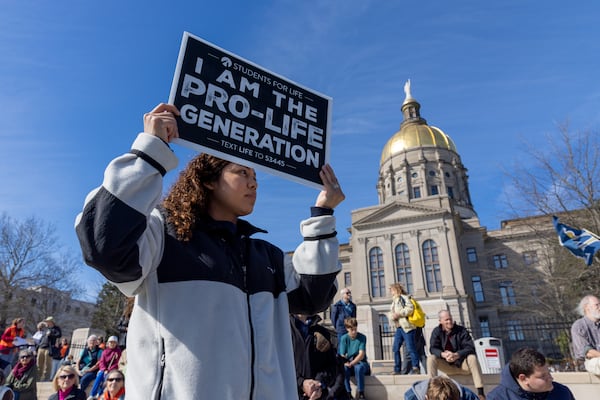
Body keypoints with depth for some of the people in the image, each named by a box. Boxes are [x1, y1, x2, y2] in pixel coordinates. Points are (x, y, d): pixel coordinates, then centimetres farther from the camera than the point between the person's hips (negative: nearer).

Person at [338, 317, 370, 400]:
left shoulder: (362, 337, -8)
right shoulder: (344, 338, -3)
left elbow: (361, 355, -17)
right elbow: (342, 356, -6)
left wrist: (351, 364, -29)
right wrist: (345, 362, -27)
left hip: (360, 362, -1)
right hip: (348, 363, 2)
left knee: (358, 367, -37)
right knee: (343, 368, -33)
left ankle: (360, 393, -23)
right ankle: (347, 393, -22)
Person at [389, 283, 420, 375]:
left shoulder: (403, 297, -2)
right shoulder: (394, 301, 24)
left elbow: (410, 308, -17)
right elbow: (390, 313, 21)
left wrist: (399, 314, -17)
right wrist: (391, 316, -2)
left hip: (407, 326, -9)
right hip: (399, 327, 9)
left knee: (411, 348, -7)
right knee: (395, 348, 5)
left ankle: (416, 368, 2)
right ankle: (397, 370, 11)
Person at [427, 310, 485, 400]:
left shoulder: (461, 330, -8)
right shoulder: (437, 331, -4)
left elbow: (470, 348, -18)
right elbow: (433, 349, -13)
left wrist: (456, 355, -36)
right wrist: (444, 354, -36)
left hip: (462, 364, -1)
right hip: (447, 366, 1)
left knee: (472, 357, -31)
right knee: (431, 358, -25)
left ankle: (481, 392, -31)